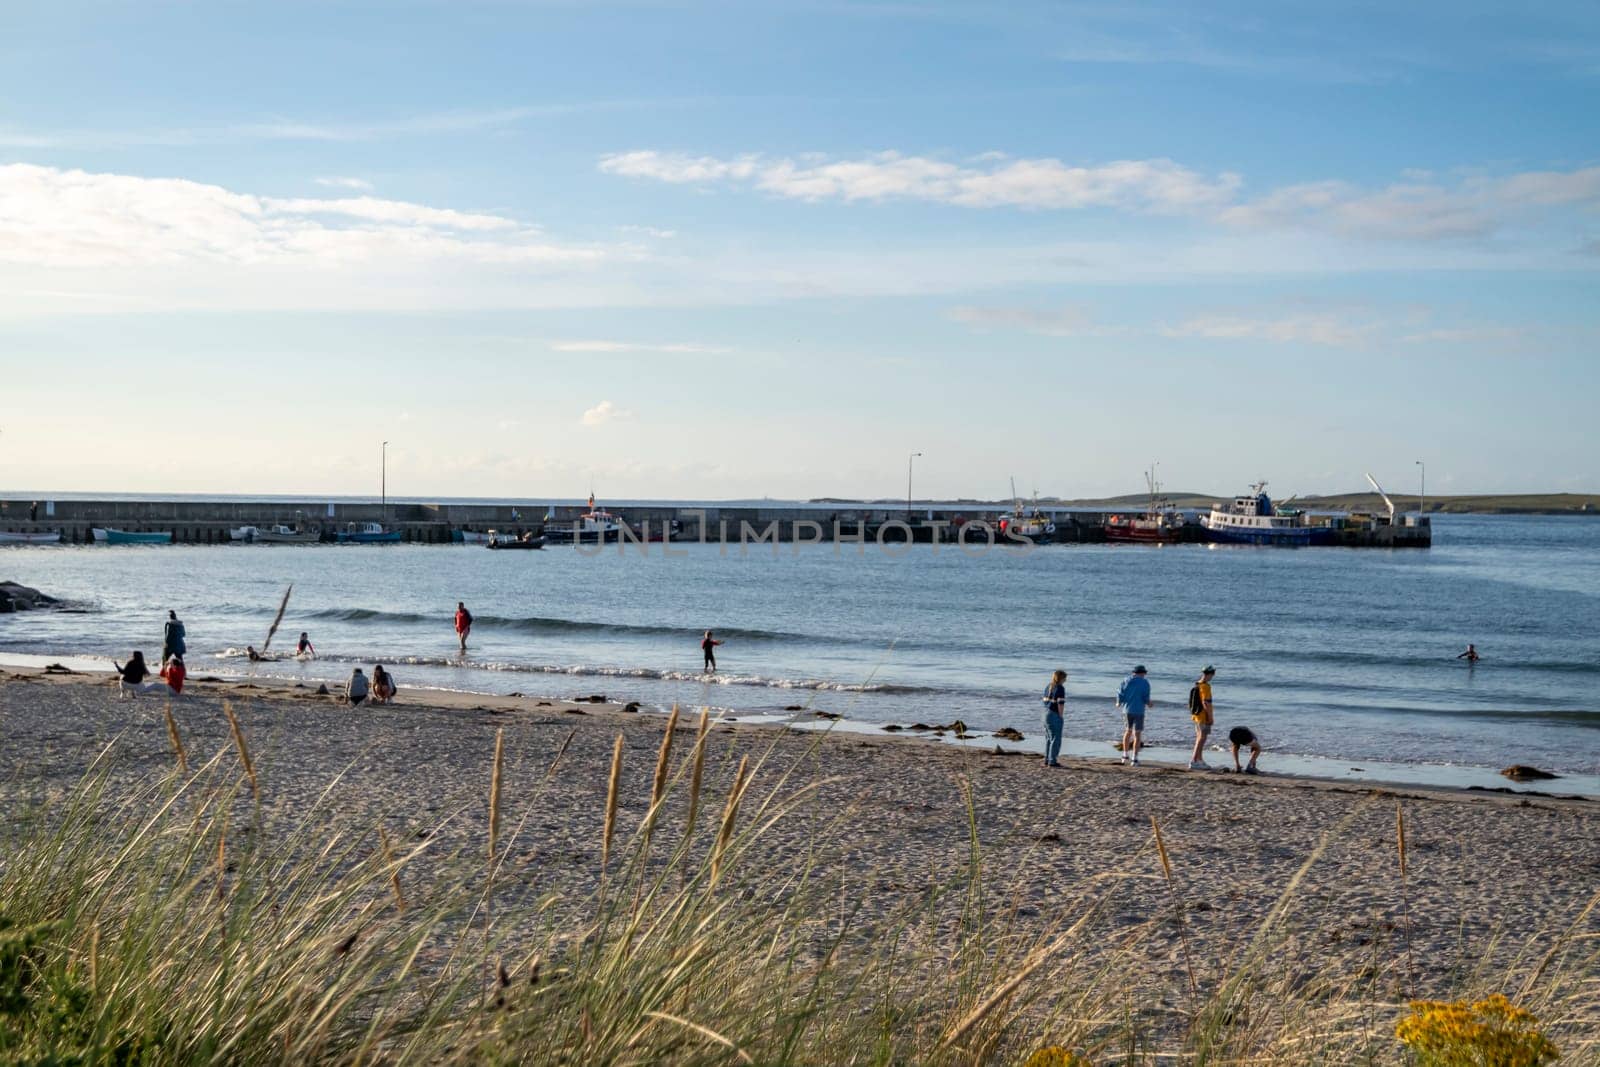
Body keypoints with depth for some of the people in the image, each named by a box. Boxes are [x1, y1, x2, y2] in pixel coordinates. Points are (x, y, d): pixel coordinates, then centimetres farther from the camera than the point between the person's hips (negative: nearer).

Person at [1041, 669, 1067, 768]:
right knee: (1055, 739, -1)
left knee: (1049, 738, 15)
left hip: (1046, 714, 8)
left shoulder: (1048, 687, 12)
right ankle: (1052, 761, -1)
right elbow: (1060, 704, -17)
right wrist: (1061, 717, -10)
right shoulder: (1060, 688, -12)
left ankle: (1047, 760, 17)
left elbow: (1045, 701, 10)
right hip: (1055, 715, -8)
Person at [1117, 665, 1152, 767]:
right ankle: (1135, 759, -4)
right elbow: (1146, 698, -10)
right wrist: (1149, 703, 13)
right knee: (1137, 735, 2)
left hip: (1127, 710, 3)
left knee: (1128, 732, 21)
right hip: (1138, 711, -3)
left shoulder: (1126, 681, 4)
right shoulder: (1145, 683, -4)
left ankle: (1125, 756, 24)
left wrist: (1119, 703, 19)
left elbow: (1121, 694, -1)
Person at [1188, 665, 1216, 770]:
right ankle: (1193, 762, -9)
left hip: (1196, 715, 9)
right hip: (1203, 716, -9)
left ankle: (1200, 761, 24)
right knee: (1201, 739, -6)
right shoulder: (1205, 686, -18)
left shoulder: (1197, 685, 10)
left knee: (1199, 738, 16)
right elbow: (1205, 703, -23)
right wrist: (1210, 717, -18)